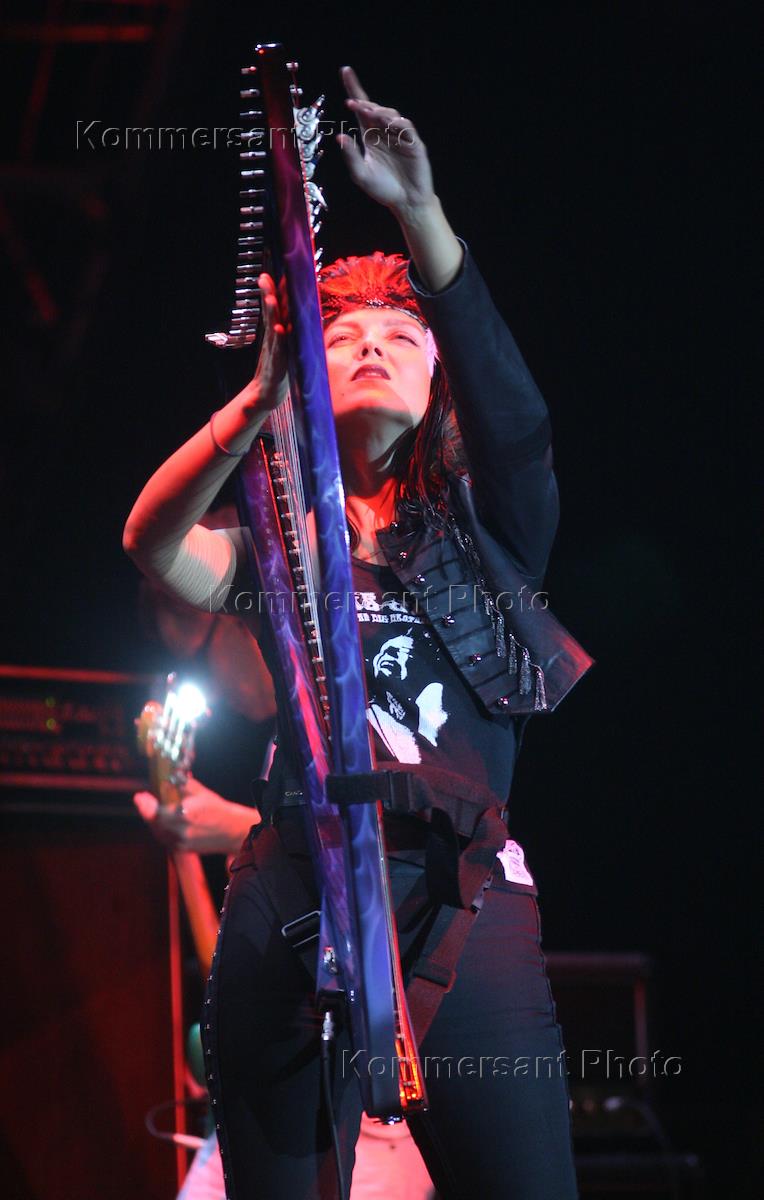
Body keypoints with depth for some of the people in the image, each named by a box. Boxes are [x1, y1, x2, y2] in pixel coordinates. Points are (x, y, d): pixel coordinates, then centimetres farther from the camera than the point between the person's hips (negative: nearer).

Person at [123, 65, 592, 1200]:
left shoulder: (480, 529, 16)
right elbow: (153, 541, -2)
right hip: (293, 892, 1)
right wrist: (261, 396, -18)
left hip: (466, 889, -1)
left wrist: (419, 212, -15)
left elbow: (515, 415, -5)